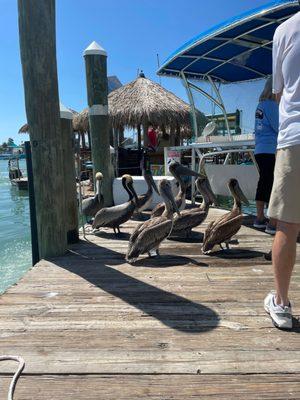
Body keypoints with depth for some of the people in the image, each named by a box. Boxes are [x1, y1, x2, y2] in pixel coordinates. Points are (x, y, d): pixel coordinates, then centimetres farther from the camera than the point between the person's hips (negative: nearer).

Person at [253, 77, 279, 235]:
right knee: (274, 184, -9)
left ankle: (260, 218, 18)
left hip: (260, 151, 9)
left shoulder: (261, 105, 17)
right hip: (271, 151, -9)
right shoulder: (271, 104, -9)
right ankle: (273, 223, -10)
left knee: (264, 183, 12)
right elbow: (279, 128, -12)